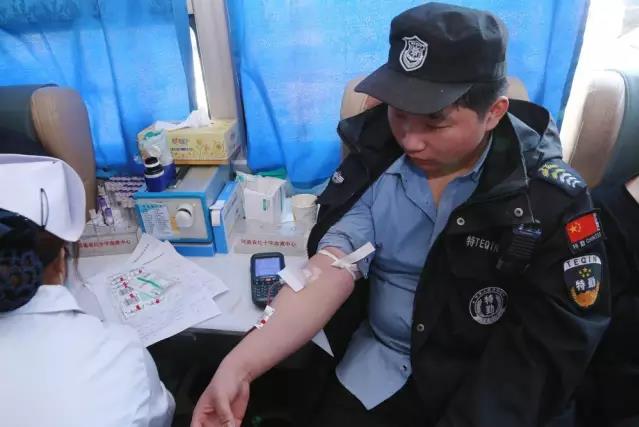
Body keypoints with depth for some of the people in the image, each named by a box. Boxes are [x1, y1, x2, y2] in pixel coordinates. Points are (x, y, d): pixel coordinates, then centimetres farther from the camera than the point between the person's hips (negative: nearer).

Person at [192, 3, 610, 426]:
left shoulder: (552, 199, -14)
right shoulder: (370, 167, -9)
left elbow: (549, 343, -12)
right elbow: (328, 272, -17)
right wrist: (240, 365, -29)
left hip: (493, 384, 0)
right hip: (381, 367, 1)